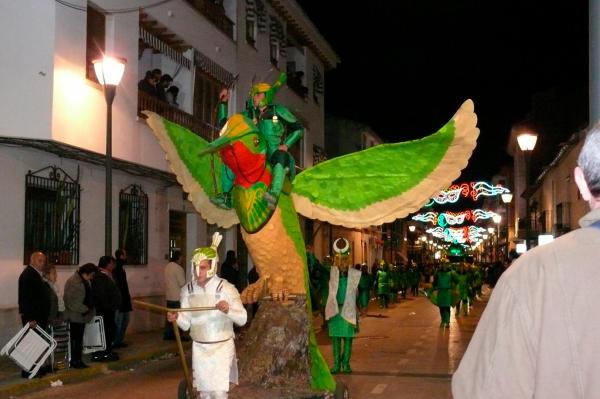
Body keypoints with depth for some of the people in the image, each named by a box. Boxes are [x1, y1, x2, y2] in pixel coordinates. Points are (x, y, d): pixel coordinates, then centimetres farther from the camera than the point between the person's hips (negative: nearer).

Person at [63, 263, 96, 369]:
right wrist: (85, 309, -18)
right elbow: (70, 301, -20)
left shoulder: (85, 282, 12)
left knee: (79, 339, 13)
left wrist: (90, 310, 7)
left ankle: (77, 360, 19)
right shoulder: (73, 282, -17)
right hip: (75, 316, -9)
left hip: (82, 315, 9)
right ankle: (74, 361, 3)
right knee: (75, 339, -3)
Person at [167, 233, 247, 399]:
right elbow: (186, 323, 1)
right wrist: (177, 318, -20)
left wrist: (229, 310, -33)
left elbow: (242, 319, -13)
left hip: (221, 347, -4)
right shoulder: (187, 290, 0)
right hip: (199, 348, 4)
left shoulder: (226, 288, -12)